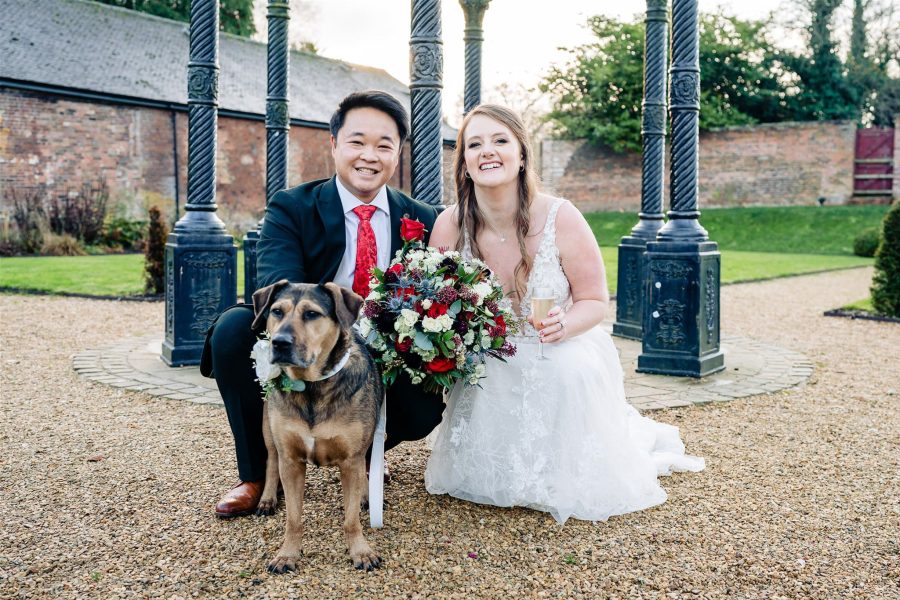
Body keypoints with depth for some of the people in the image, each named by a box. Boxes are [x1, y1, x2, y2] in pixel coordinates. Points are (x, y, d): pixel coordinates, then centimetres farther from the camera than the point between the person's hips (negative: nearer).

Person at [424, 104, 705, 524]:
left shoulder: (560, 219, -20)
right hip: (490, 371, 3)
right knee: (479, 478, -4)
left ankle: (648, 449, 14)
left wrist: (563, 325, -32)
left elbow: (595, 301, -9)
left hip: (562, 360, -3)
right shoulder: (449, 226, -15)